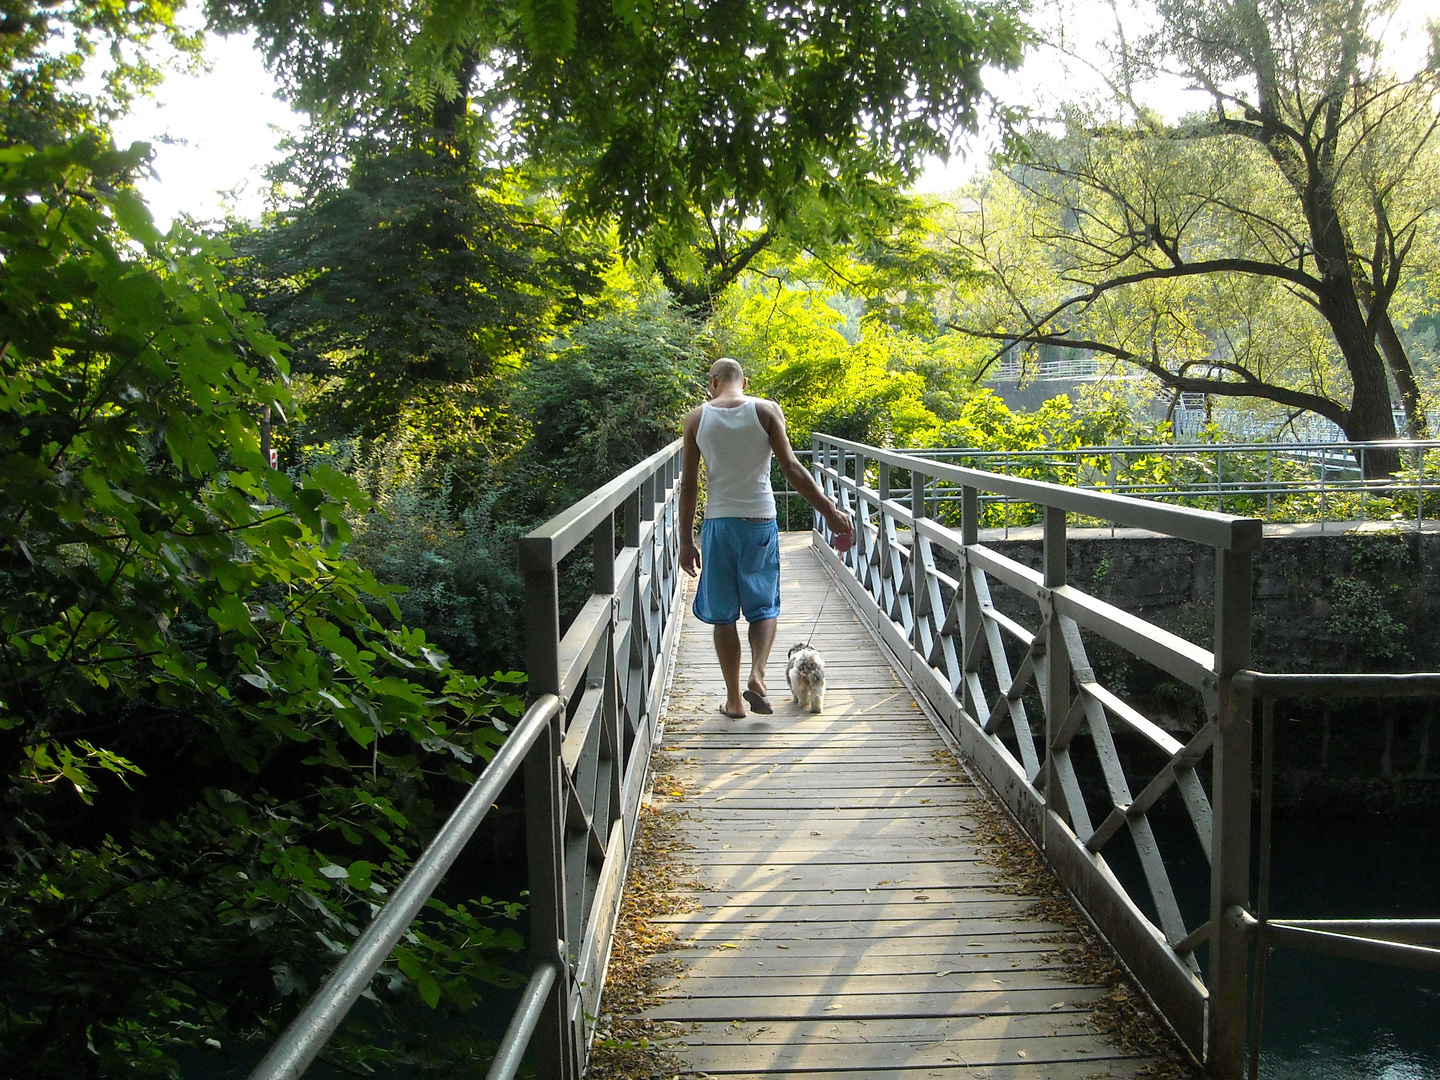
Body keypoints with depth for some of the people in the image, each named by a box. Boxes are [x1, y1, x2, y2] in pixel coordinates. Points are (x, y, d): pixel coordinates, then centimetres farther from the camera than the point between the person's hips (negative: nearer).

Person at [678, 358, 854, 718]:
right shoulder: (766, 410, -3)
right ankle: (757, 676, -8)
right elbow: (791, 468, -10)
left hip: (718, 522, 0)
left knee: (723, 613, 10)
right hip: (760, 521, 0)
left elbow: (689, 483, 1)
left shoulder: (697, 418, 0)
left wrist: (686, 540, 7)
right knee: (764, 606, 14)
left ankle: (734, 698, 13)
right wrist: (830, 511, -7)